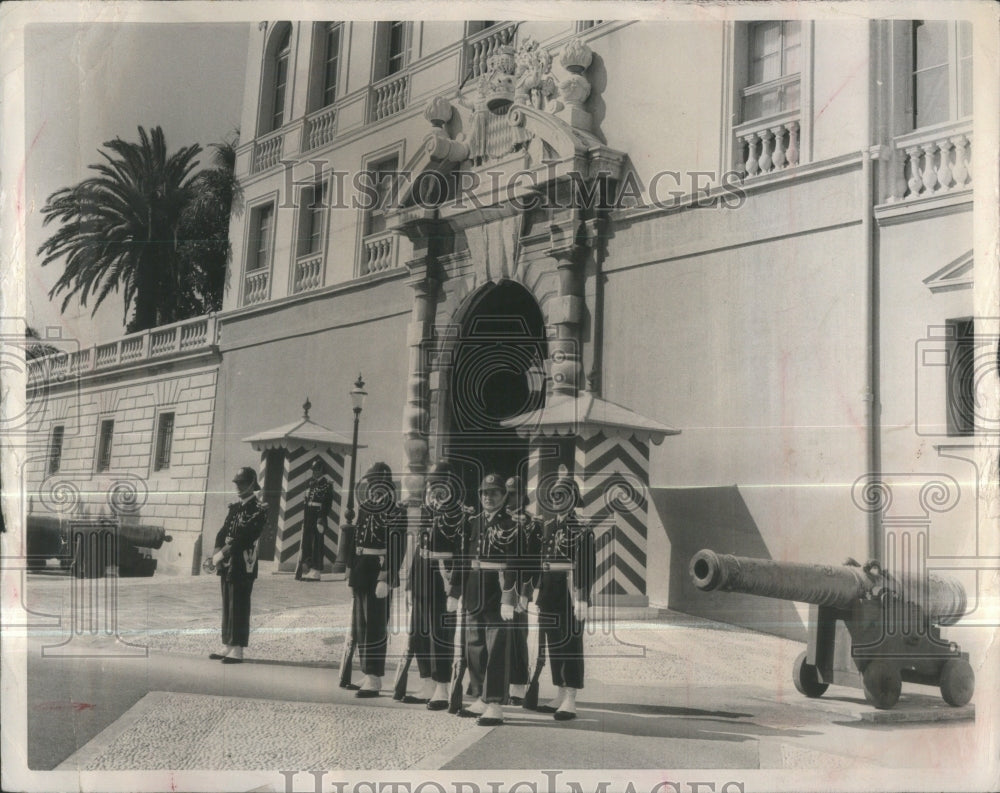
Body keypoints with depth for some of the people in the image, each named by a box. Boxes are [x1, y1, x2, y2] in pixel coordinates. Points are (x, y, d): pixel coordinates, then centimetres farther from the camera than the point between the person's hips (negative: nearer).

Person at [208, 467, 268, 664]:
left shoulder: (258, 509, -9)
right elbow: (223, 532, 12)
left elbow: (246, 538, -17)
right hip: (227, 564, 8)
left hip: (243, 566, -8)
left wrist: (224, 553, -18)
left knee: (239, 608, -6)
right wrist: (218, 551, -4)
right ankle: (227, 647, 19)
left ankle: (237, 650, -3)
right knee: (227, 606, 12)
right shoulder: (235, 507, 16)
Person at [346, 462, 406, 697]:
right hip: (362, 572, 8)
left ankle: (374, 680, 1)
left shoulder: (395, 513, -11)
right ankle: (369, 676, 22)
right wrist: (351, 573, 14)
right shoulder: (364, 509, 12)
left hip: (379, 574, -8)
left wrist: (386, 578, -23)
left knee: (375, 626, -5)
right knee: (361, 625, 12)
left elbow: (396, 548, -17)